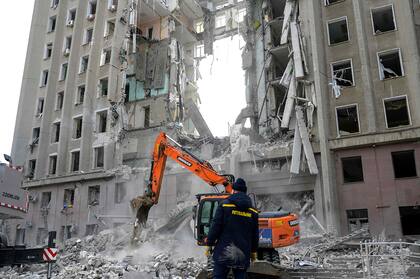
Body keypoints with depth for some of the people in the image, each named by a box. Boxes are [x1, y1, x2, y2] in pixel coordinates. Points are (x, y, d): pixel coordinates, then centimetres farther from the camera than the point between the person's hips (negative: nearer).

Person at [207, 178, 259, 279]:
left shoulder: (224, 205, -5)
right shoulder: (253, 211, 7)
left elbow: (215, 226, -8)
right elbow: (255, 234, 11)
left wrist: (209, 243, 3)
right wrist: (253, 251, 22)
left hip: (224, 252, -3)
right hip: (243, 254, 3)